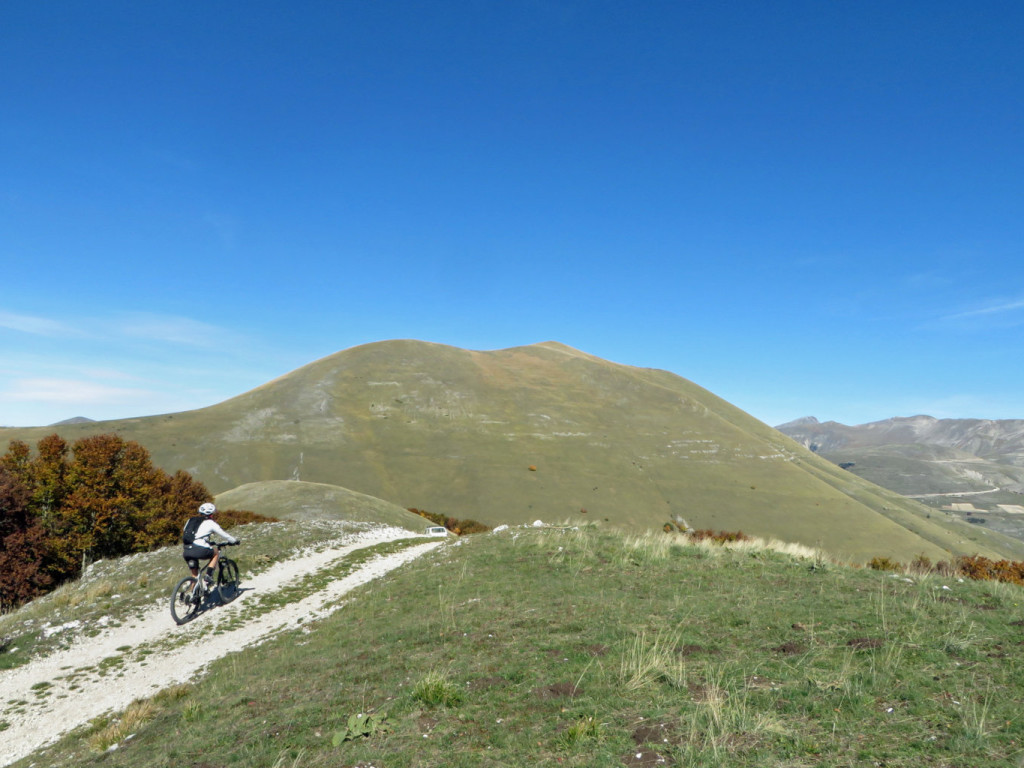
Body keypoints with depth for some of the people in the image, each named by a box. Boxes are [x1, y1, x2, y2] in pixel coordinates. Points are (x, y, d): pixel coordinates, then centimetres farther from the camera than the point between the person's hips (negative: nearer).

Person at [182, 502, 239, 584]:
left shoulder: (190, 520, 23)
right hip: (199, 550, -6)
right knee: (216, 552, 22)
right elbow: (224, 534, 13)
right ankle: (209, 575, 8)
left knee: (194, 575, 22)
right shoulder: (210, 522, 7)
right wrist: (235, 541, 31)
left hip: (186, 552, 6)